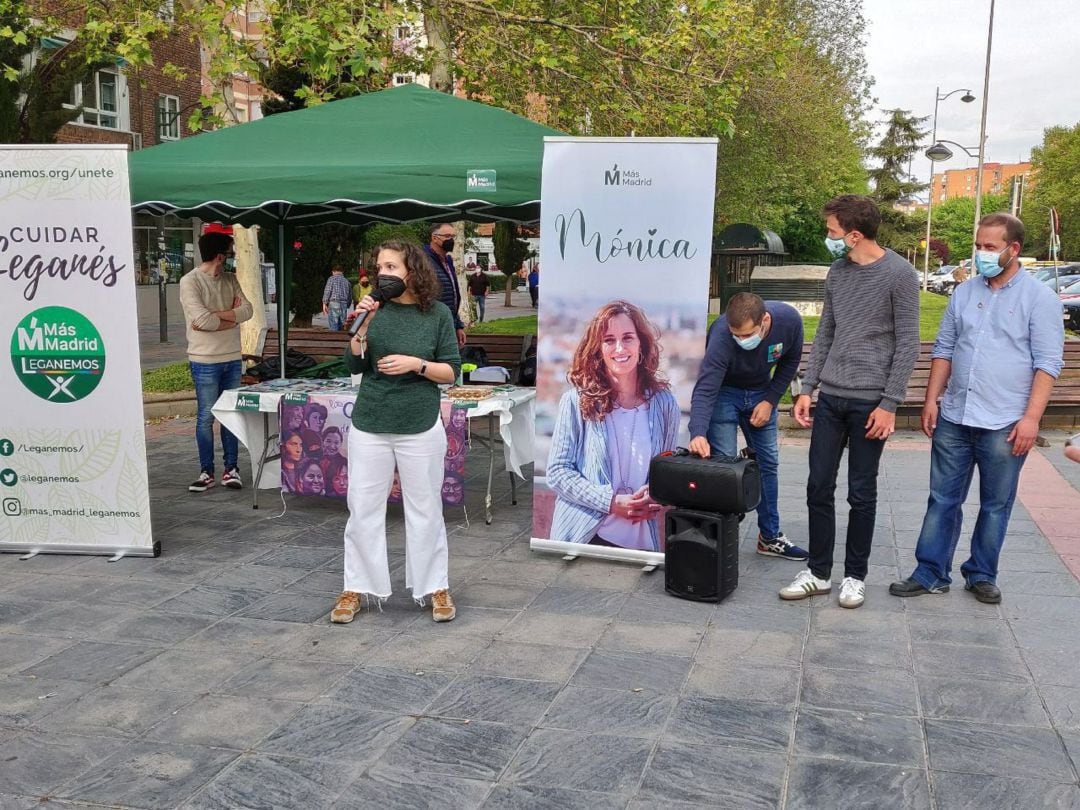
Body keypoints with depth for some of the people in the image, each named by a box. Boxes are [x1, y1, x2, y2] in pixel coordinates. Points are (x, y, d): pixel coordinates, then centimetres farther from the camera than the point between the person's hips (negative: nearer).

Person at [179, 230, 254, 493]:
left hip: (232, 358, 6)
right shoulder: (190, 282, -11)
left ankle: (230, 468, 18)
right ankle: (206, 471, 11)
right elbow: (202, 320, -21)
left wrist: (215, 315, -14)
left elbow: (247, 310, -3)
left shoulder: (230, 279, 9)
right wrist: (232, 316, -8)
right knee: (206, 417, 1)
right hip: (205, 361, -6)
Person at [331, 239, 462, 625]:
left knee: (425, 509, 8)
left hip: (420, 427, -2)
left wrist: (416, 364, -17)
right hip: (369, 425, 2)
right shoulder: (376, 309, 1)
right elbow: (354, 366, 0)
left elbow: (451, 371, -1)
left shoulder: (438, 314, -4)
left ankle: (436, 587, 22)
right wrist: (361, 328, -14)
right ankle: (356, 589, 19)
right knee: (363, 509, 7)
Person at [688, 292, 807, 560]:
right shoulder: (721, 335, -37)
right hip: (724, 391, -4)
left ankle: (770, 537, 20)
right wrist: (698, 434, -55)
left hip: (760, 391, 4)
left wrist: (770, 400, -14)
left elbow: (790, 361, -6)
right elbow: (705, 391, -40)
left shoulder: (789, 320, -26)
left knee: (768, 463, 8)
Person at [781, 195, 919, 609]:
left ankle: (855, 576, 19)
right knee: (819, 488, 7)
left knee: (861, 493, 5)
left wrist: (889, 404, -12)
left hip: (870, 401, -5)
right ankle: (818, 572, 19)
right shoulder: (837, 272, 8)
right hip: (830, 397, 5)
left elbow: (907, 344, -9)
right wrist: (807, 389, 8)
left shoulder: (899, 275, -9)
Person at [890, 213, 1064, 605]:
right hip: (953, 418, 4)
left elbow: (1047, 363, -8)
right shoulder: (964, 292, 8)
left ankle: (982, 576, 23)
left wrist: (1031, 417, -15)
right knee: (943, 500, 8)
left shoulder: (1039, 298, -5)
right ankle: (930, 574, 16)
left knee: (996, 505, 10)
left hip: (1005, 425, -4)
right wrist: (931, 400, 5)